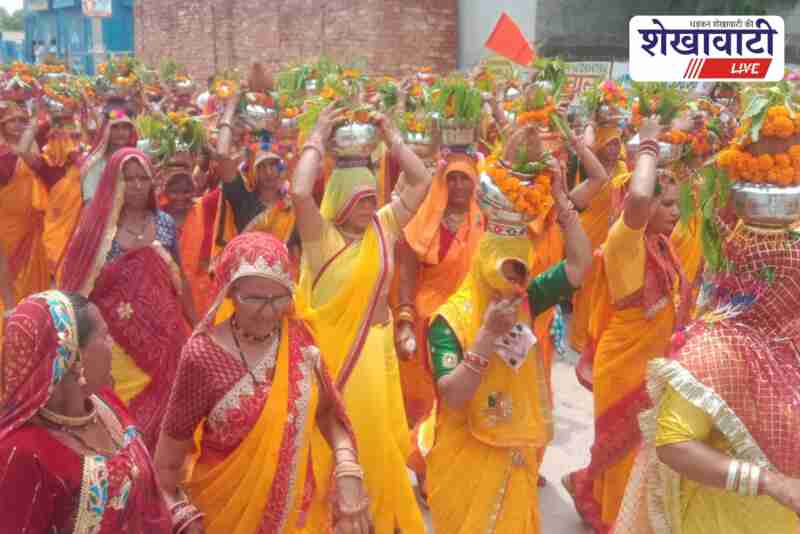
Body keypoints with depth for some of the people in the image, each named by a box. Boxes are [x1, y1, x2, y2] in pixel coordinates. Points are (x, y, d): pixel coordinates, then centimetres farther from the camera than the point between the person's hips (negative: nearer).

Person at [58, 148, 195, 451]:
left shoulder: (165, 223, 5)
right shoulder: (97, 225, -5)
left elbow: (179, 280, 12)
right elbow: (81, 284, -2)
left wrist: (197, 326, 12)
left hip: (163, 334, 3)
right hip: (118, 341, -3)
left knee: (162, 408, 8)